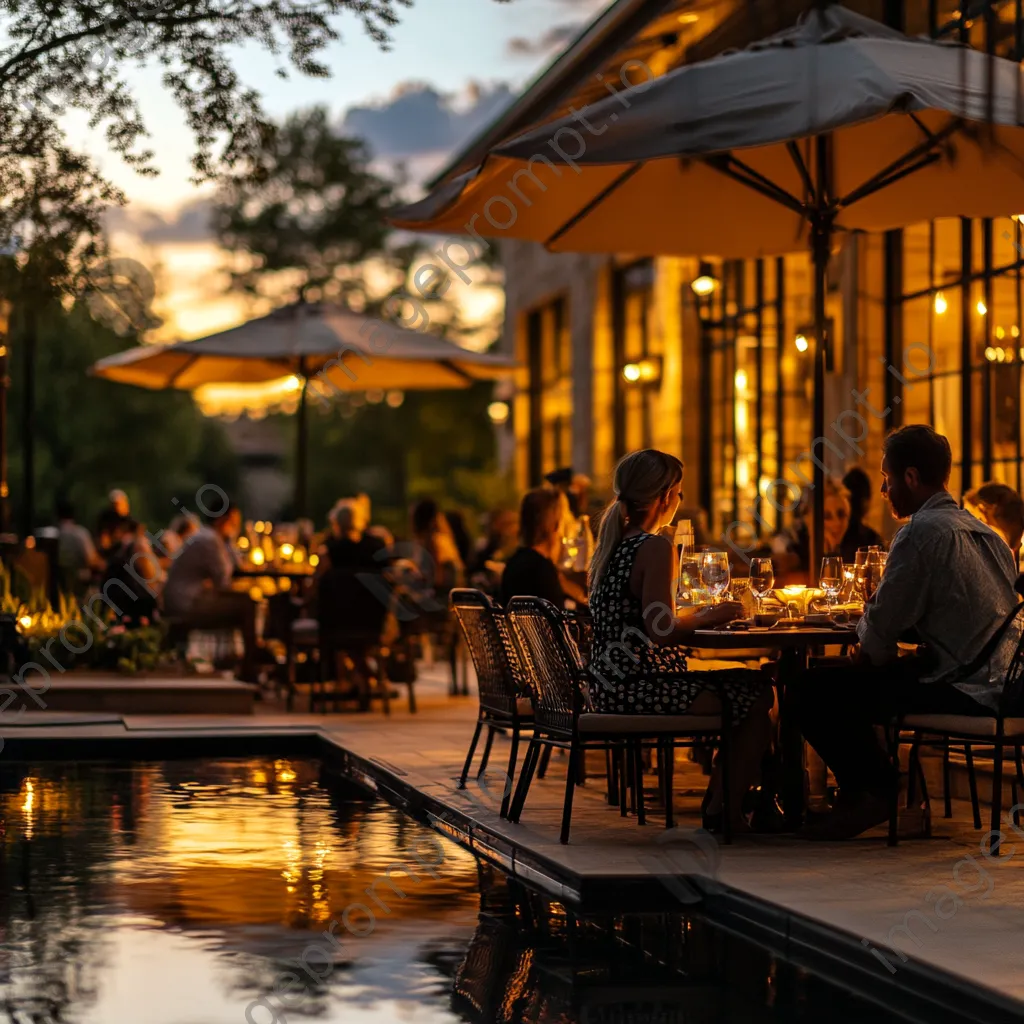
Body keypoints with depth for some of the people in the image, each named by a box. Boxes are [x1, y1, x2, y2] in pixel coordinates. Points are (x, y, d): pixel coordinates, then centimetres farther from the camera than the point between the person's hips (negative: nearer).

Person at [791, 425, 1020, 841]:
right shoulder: (979, 530, 16)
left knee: (810, 692, -7)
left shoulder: (923, 532, -12)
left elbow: (879, 630, -11)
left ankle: (877, 791, 6)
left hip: (959, 689, -10)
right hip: (995, 681, 10)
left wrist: (864, 623, 12)